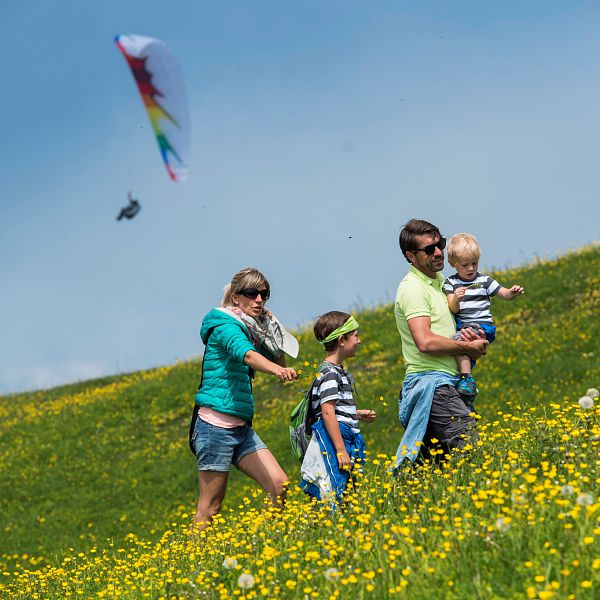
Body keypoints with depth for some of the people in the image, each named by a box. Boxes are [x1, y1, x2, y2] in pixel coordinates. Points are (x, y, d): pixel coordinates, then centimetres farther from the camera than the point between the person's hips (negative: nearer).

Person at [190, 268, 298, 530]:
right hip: (215, 424, -8)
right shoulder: (225, 326, -10)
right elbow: (247, 354, -30)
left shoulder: (252, 331, 14)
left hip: (242, 428, 8)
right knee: (210, 507, -5)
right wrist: (278, 370, -49)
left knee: (280, 485, -4)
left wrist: (273, 330, 8)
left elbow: (278, 362, 22)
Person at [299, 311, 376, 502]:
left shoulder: (339, 372, 19)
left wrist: (357, 414, 18)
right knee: (334, 499, -13)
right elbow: (327, 413, -19)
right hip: (333, 441, -10)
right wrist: (341, 451, -22)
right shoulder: (329, 373, -12)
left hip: (347, 440, 10)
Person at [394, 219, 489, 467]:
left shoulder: (440, 281, 18)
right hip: (431, 383, -10)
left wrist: (471, 335, 8)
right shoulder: (413, 288, -12)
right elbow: (426, 342, -23)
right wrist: (468, 347, -11)